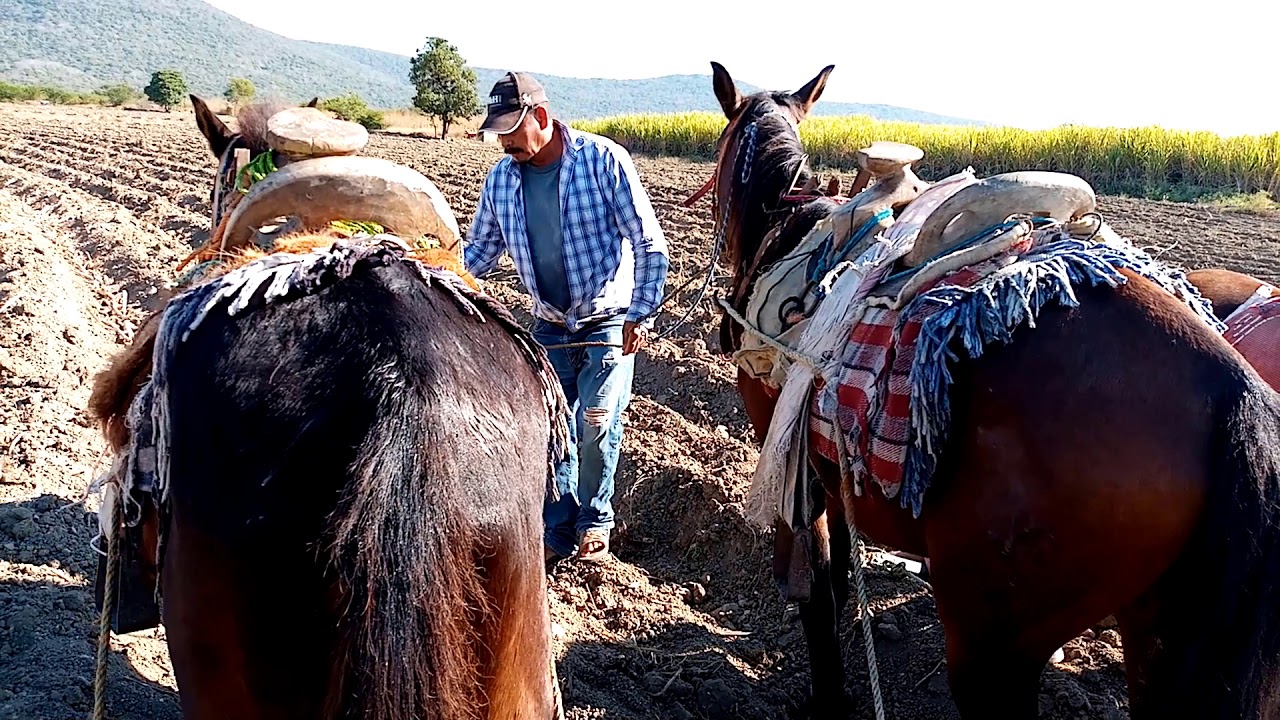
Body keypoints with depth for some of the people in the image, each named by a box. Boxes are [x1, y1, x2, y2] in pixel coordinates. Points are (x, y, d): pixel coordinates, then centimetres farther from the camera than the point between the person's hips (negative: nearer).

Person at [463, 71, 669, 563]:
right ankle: (558, 532, 23)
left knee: (597, 426, -5)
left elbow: (650, 247, -13)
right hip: (550, 325, 4)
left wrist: (639, 317, -15)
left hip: (609, 322, -4)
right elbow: (479, 251, 8)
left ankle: (595, 521, 19)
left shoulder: (603, 160, -17)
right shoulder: (501, 178, -4)